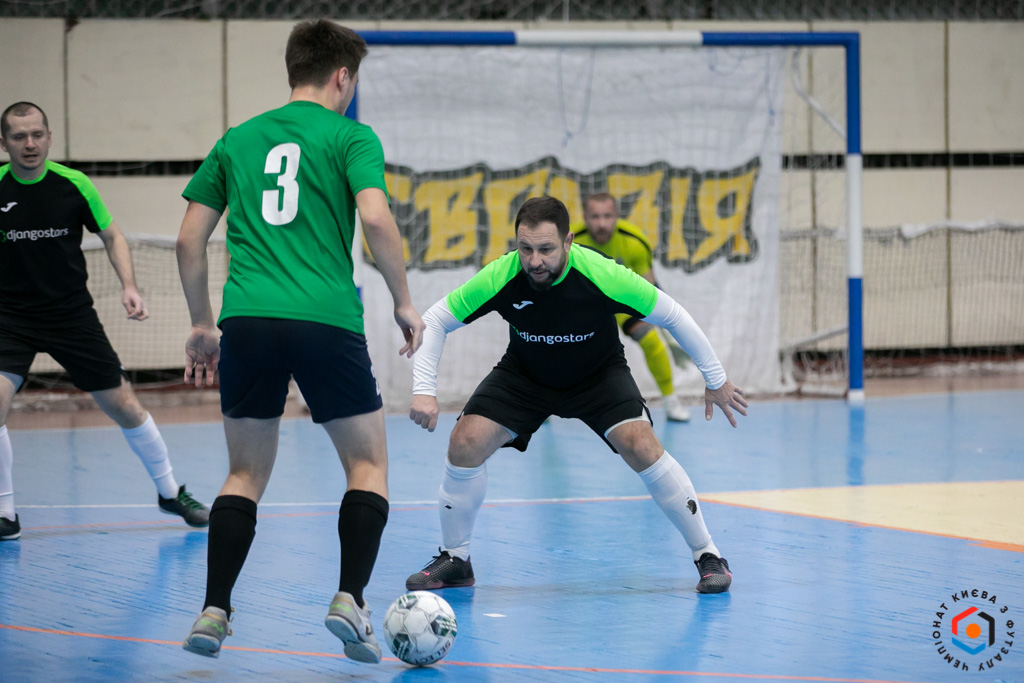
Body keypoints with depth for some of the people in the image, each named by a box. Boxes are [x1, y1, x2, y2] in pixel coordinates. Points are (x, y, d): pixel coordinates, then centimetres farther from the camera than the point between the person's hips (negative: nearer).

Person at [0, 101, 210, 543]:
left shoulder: (73, 185, -8)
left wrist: (128, 286, -9)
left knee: (124, 406, 5)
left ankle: (170, 491, 27)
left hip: (72, 313, 1)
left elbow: (112, 236, 5)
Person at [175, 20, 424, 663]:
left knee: (247, 473, 15)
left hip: (247, 320, 4)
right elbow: (376, 220, -11)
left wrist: (203, 323, 24)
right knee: (369, 464, 10)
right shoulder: (350, 137, 5)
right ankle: (350, 600, -5)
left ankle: (214, 611, 4)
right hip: (326, 319, -4)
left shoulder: (237, 140, 17)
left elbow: (190, 240, 15)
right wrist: (403, 302, 0)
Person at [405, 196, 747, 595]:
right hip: (524, 376, 2)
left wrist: (716, 380, -11)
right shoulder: (500, 278, -30)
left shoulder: (601, 275, -33)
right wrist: (424, 390, -29)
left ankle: (708, 557, -8)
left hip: (599, 374, -2)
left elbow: (671, 315, -19)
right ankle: (454, 561, 6)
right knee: (465, 443, -16)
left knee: (641, 445, -24)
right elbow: (435, 321, -17)